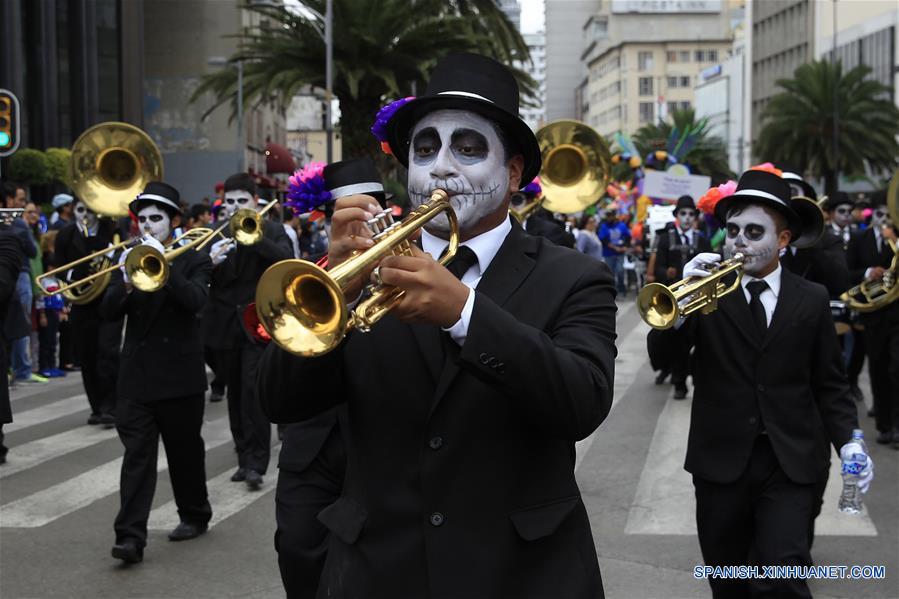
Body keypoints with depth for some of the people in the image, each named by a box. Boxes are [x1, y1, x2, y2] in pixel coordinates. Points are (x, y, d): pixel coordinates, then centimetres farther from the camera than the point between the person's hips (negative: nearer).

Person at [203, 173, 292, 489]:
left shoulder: (272, 231, 1)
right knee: (236, 393, 10)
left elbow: (286, 260, -18)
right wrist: (210, 262, -21)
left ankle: (257, 462, -9)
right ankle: (245, 457, 19)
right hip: (225, 325, 4)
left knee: (253, 391, -13)